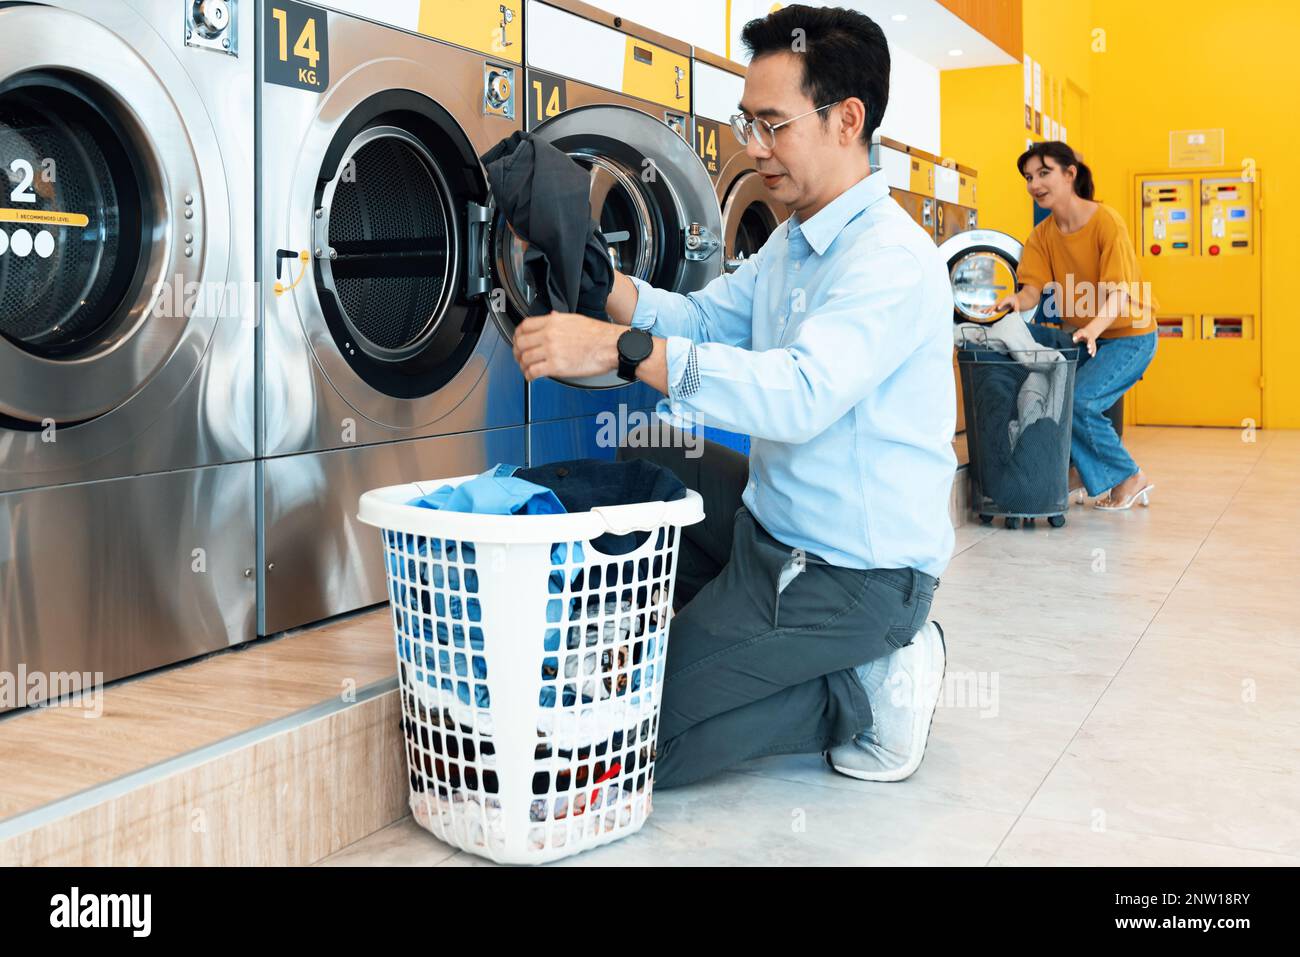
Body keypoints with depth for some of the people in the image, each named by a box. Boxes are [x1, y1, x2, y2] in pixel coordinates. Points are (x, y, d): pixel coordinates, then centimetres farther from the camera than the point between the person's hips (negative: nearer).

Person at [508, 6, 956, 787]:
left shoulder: (895, 261, -22)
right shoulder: (793, 243, 11)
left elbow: (802, 393, -36)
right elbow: (702, 320, 9)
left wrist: (618, 349, -41)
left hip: (859, 572, -9)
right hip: (774, 521, 9)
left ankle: (865, 693, -1)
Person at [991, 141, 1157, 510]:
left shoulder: (1106, 221, -18)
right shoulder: (1042, 235, 1)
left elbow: (1119, 293, -26)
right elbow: (1032, 289, -9)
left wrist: (1093, 329, -45)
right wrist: (1016, 300, -34)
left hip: (1127, 337, -7)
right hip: (1077, 335, 7)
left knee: (1078, 400, -27)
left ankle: (1129, 477, 1)